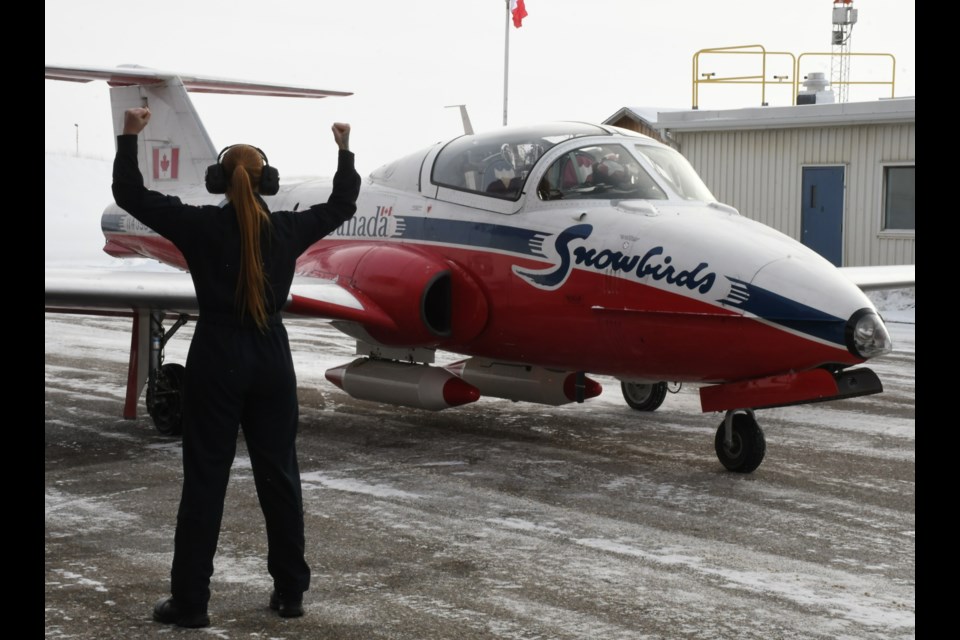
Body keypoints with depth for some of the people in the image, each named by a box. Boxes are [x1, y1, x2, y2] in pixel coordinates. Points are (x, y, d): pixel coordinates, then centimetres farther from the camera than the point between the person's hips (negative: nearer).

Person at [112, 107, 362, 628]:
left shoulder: (201, 225, -7)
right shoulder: (286, 229, 1)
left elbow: (132, 195, -3)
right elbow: (342, 205, 18)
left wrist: (128, 137, 3)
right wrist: (345, 151, 27)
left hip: (217, 356, -2)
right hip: (271, 357, 3)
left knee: (205, 479, 1)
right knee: (278, 476, 10)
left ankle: (189, 601, 4)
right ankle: (290, 592, 16)